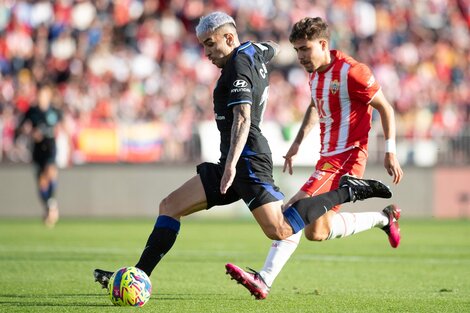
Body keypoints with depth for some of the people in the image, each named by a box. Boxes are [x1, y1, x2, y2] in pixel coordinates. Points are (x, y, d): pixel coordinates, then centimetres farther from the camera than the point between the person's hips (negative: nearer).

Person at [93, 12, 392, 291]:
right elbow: (273, 48, 40)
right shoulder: (255, 50, 14)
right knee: (170, 206, 4)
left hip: (248, 160, -10)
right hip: (233, 162, 10)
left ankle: (348, 191, -6)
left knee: (280, 231, -19)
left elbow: (242, 119, -25)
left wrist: (231, 164, -36)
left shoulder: (238, 67, -12)